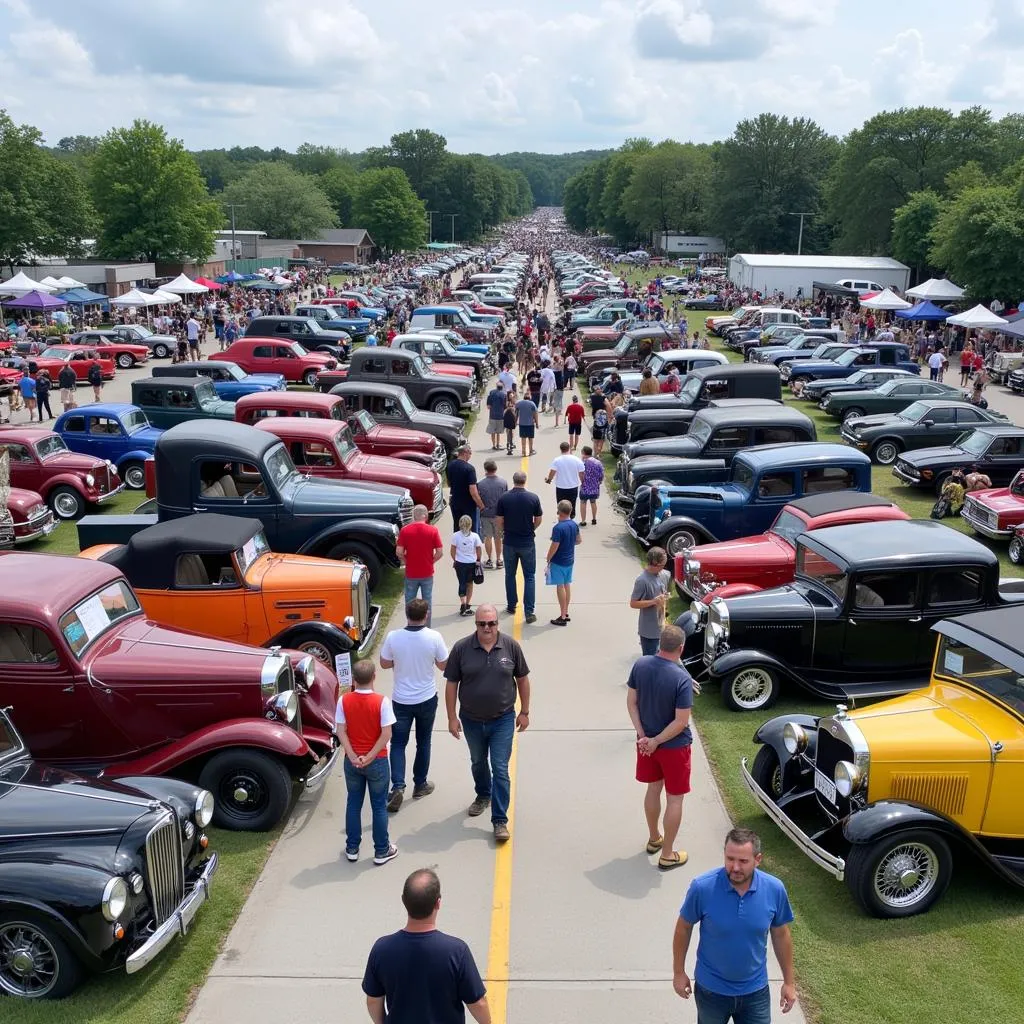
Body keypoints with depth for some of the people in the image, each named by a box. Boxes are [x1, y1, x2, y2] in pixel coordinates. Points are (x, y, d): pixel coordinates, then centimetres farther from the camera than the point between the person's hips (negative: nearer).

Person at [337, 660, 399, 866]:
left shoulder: (344, 700, -9)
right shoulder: (382, 701, -17)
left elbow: (341, 732, -8)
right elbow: (386, 735, -18)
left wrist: (353, 757, -8)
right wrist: (369, 757, -11)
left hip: (351, 762, 3)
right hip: (377, 762, -3)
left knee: (353, 804, 18)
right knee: (379, 806, 10)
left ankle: (352, 848, 28)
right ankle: (381, 851, 20)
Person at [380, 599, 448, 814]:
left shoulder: (393, 637, -16)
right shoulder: (434, 637, -17)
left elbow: (384, 664, -2)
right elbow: (443, 665, -4)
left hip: (401, 700, 0)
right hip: (427, 699, 1)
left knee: (398, 743, 11)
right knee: (423, 743, 18)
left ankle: (398, 786, -5)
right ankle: (420, 785, 29)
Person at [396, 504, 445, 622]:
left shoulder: (405, 530, -8)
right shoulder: (433, 530, -9)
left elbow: (399, 552, -11)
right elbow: (440, 552, -10)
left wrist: (406, 561, 7)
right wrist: (430, 561, 6)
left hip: (411, 573, 0)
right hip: (427, 573, 0)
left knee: (409, 603, 13)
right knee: (427, 602, 12)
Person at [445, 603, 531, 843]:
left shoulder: (511, 646, -11)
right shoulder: (461, 648, -13)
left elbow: (522, 679, 1)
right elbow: (451, 684, -5)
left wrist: (524, 712, 4)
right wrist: (452, 717, -5)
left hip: (503, 720, -2)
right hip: (471, 720, 2)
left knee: (500, 769, -2)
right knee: (478, 762, 23)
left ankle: (500, 820, 6)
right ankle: (483, 796, 49)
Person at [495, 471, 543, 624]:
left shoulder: (504, 498, -9)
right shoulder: (533, 498, -9)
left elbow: (498, 521, -4)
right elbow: (538, 520, 0)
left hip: (509, 542, 1)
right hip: (527, 542, -1)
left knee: (510, 575, 17)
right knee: (529, 577, 5)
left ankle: (511, 606, 26)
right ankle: (529, 611, -1)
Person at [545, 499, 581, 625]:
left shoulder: (558, 528, -24)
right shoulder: (574, 525, 0)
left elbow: (554, 547, -21)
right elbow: (579, 540, 12)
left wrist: (548, 559, -7)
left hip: (558, 562, -7)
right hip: (570, 560, 7)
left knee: (560, 587, 0)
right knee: (567, 585, 16)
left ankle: (563, 617, 5)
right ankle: (566, 613, 26)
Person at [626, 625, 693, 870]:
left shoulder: (640, 665, -10)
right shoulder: (682, 678, -26)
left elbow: (631, 702, -4)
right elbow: (681, 722, -24)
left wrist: (643, 736, -5)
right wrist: (656, 741, -14)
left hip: (646, 741, 5)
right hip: (674, 746, -5)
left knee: (653, 789, 24)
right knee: (674, 799, 10)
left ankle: (653, 839, 42)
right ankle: (667, 855, 20)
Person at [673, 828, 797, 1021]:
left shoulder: (775, 889, -19)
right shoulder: (702, 887, -25)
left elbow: (781, 935, -2)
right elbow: (684, 927, -8)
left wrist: (789, 981, 5)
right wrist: (679, 972, -1)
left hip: (755, 990, 1)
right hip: (711, 988, -1)